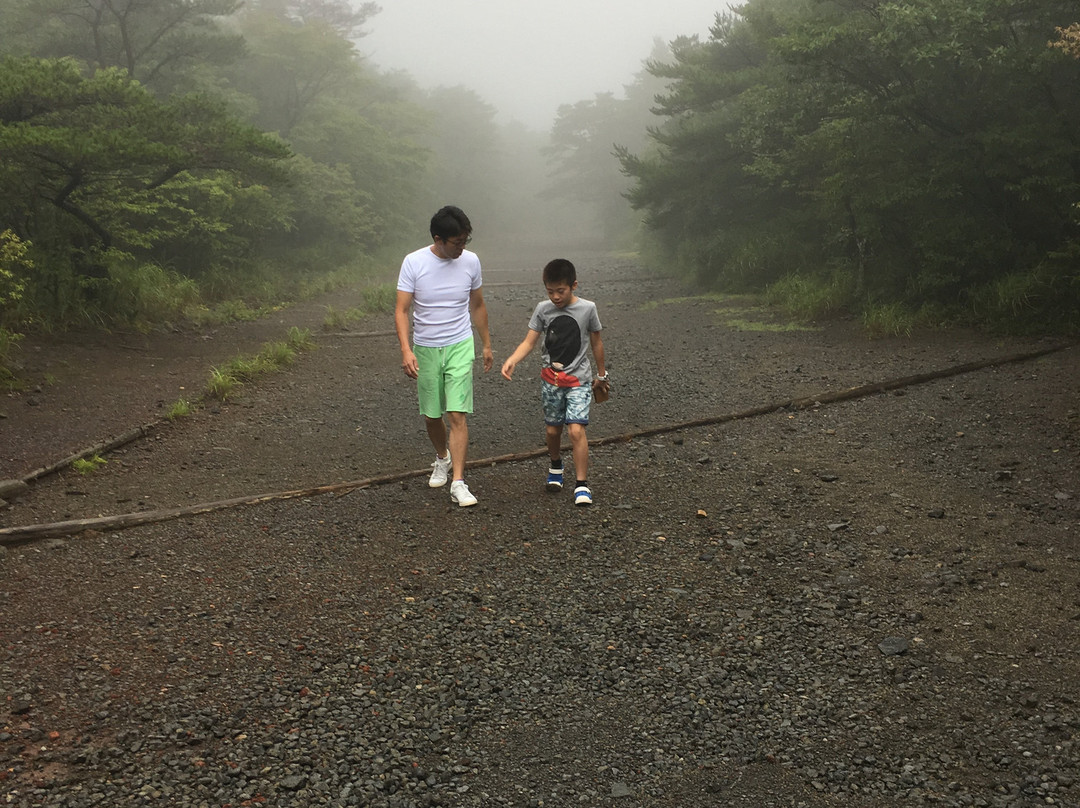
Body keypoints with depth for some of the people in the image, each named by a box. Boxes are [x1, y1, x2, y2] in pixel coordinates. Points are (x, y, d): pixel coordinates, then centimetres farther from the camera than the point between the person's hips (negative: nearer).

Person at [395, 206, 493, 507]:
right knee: (431, 415, 12)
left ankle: (458, 483, -9)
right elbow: (401, 310, -12)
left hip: (460, 347, 0)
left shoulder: (470, 261, -3)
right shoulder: (414, 262, -11)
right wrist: (406, 350, -24)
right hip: (425, 349, 0)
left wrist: (486, 345, 17)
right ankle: (442, 458, 41)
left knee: (457, 415, -10)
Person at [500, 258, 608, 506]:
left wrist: (601, 375, 12)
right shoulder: (543, 309, -3)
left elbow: (596, 342, 5)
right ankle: (555, 466, 41)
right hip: (550, 379, 3)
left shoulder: (587, 309, -7)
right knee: (552, 430, 11)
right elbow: (529, 342, -6)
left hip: (579, 379, -2)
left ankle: (582, 485, -6)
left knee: (576, 430, -15)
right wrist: (511, 361, -24)